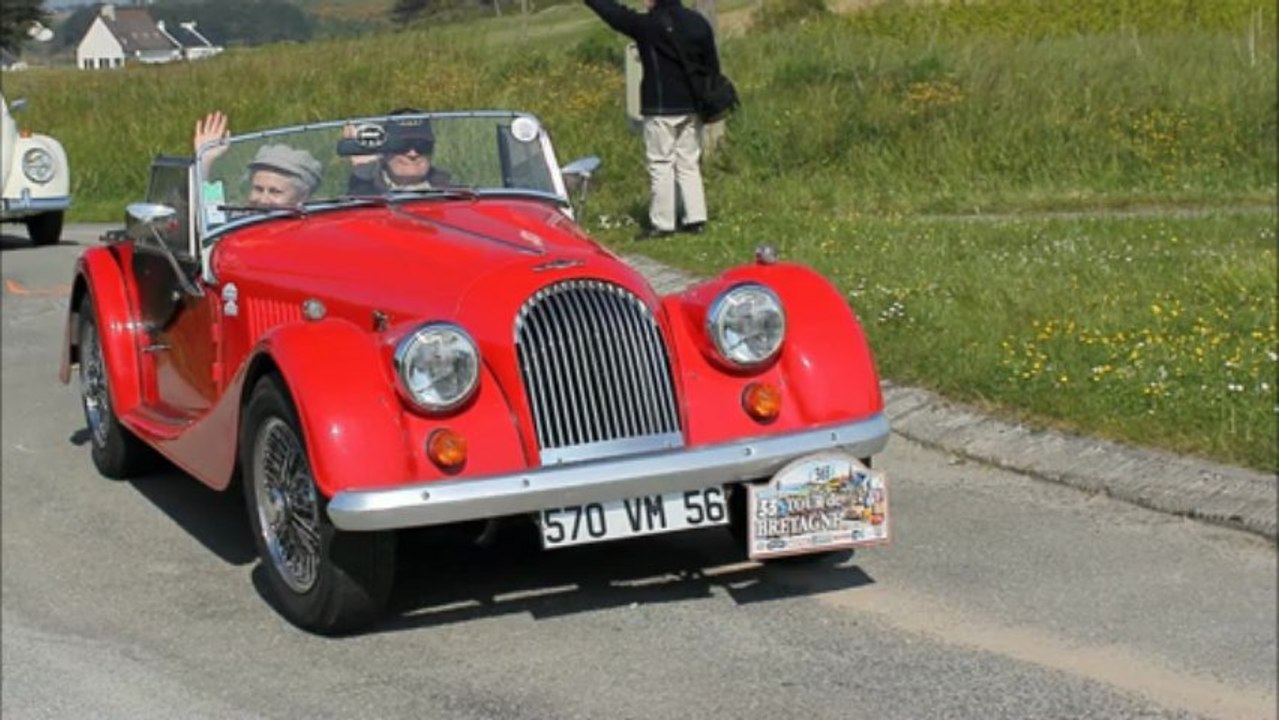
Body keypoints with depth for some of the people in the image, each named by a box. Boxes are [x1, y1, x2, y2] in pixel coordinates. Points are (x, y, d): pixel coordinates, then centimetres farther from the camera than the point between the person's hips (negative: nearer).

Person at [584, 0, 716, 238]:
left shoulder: (648, 25, -13)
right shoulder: (698, 23, 6)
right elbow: (712, 66, 12)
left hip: (662, 109, -6)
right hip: (691, 107, 6)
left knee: (660, 165, -2)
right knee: (689, 164, 13)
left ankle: (662, 223, -2)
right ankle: (695, 218, 12)